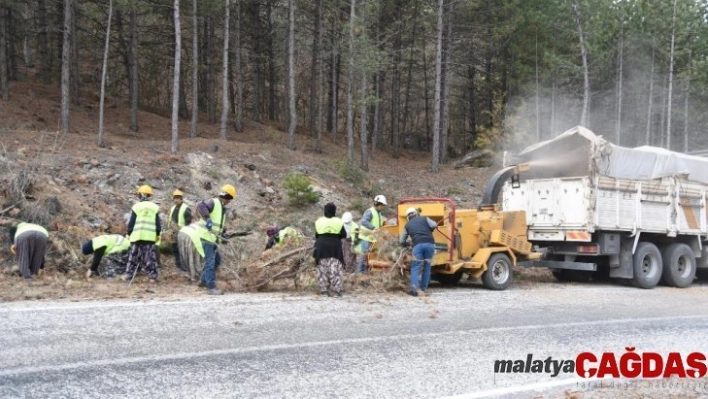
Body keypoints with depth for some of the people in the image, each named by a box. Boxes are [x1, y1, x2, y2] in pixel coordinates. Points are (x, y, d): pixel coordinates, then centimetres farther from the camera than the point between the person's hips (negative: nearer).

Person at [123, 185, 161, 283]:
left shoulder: (136, 206, 0)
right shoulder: (155, 207, 7)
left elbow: (131, 222, 1)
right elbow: (158, 223, 7)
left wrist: (129, 233, 9)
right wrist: (158, 234, 15)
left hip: (137, 235, -1)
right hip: (150, 236, 1)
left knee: (134, 256, 8)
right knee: (150, 257, 2)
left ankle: (128, 274, 10)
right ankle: (153, 276, -2)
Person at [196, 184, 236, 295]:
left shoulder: (222, 208, 18)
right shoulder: (213, 202, -12)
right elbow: (200, 206, -31)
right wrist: (207, 218, -38)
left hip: (213, 239, 10)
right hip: (206, 237, -10)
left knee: (216, 260, 19)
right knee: (210, 262, -9)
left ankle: (203, 280, 30)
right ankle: (211, 287, -6)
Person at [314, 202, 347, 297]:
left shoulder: (319, 221, 0)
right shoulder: (338, 222, -4)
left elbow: (316, 235, 6)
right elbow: (343, 235, 1)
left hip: (321, 247, 1)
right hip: (335, 247, -1)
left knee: (322, 269, 8)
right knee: (335, 269, 2)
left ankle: (324, 290, 7)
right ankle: (336, 290, -1)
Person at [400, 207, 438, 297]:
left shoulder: (407, 225, 23)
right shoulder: (424, 219, 21)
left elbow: (402, 241, 23)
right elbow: (434, 225, 5)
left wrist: (407, 244, 44)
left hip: (418, 245, -1)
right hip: (430, 244, 1)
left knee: (415, 267, 2)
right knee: (427, 267, 13)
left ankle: (414, 289, -14)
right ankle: (424, 288, 13)